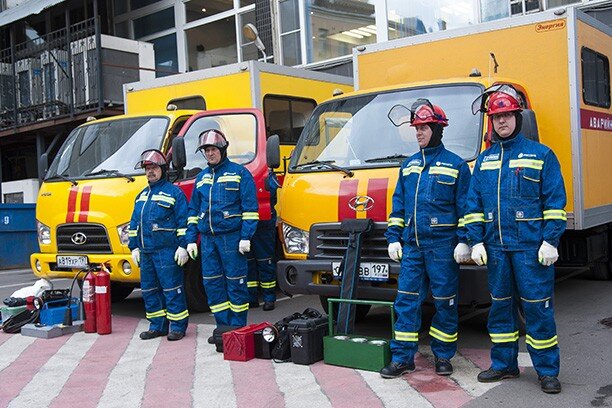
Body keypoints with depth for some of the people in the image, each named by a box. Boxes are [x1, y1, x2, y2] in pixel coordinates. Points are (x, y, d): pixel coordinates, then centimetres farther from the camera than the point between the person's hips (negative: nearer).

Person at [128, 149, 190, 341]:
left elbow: (183, 222, -8)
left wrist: (183, 246, -13)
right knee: (149, 290, 10)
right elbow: (134, 223, 24)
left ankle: (178, 327, 2)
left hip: (167, 251, -8)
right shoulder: (142, 195, 20)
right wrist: (134, 247, 17)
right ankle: (157, 326, 20)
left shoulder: (174, 192, -2)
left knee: (172, 289, -5)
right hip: (145, 252, 8)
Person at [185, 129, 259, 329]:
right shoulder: (201, 177, 17)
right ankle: (223, 326, 17)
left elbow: (250, 207, -6)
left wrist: (246, 237, -13)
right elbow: (193, 211, 20)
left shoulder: (239, 173, -1)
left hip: (231, 236, -6)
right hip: (207, 239, 6)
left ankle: (238, 327, 8)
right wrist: (191, 239, 12)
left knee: (235, 282, -1)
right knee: (211, 283, 7)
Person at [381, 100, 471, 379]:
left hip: (442, 246, -4)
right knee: (406, 300, 3)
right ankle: (402, 358, 9)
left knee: (445, 302, 5)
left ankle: (443, 356, 17)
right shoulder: (408, 165, 14)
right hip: (411, 245, 4)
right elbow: (398, 204, 16)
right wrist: (394, 238, 10)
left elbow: (466, 206, -2)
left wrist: (464, 241, -9)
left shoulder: (456, 165, 0)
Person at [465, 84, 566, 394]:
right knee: (500, 306, 12)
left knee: (537, 308, -1)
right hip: (495, 247, 4)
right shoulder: (484, 160, 13)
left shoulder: (541, 154, 2)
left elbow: (555, 202, -2)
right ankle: (504, 365, 24)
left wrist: (550, 241, -10)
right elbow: (473, 204, 13)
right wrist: (476, 241, 4)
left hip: (531, 246, -4)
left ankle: (547, 370, 11)